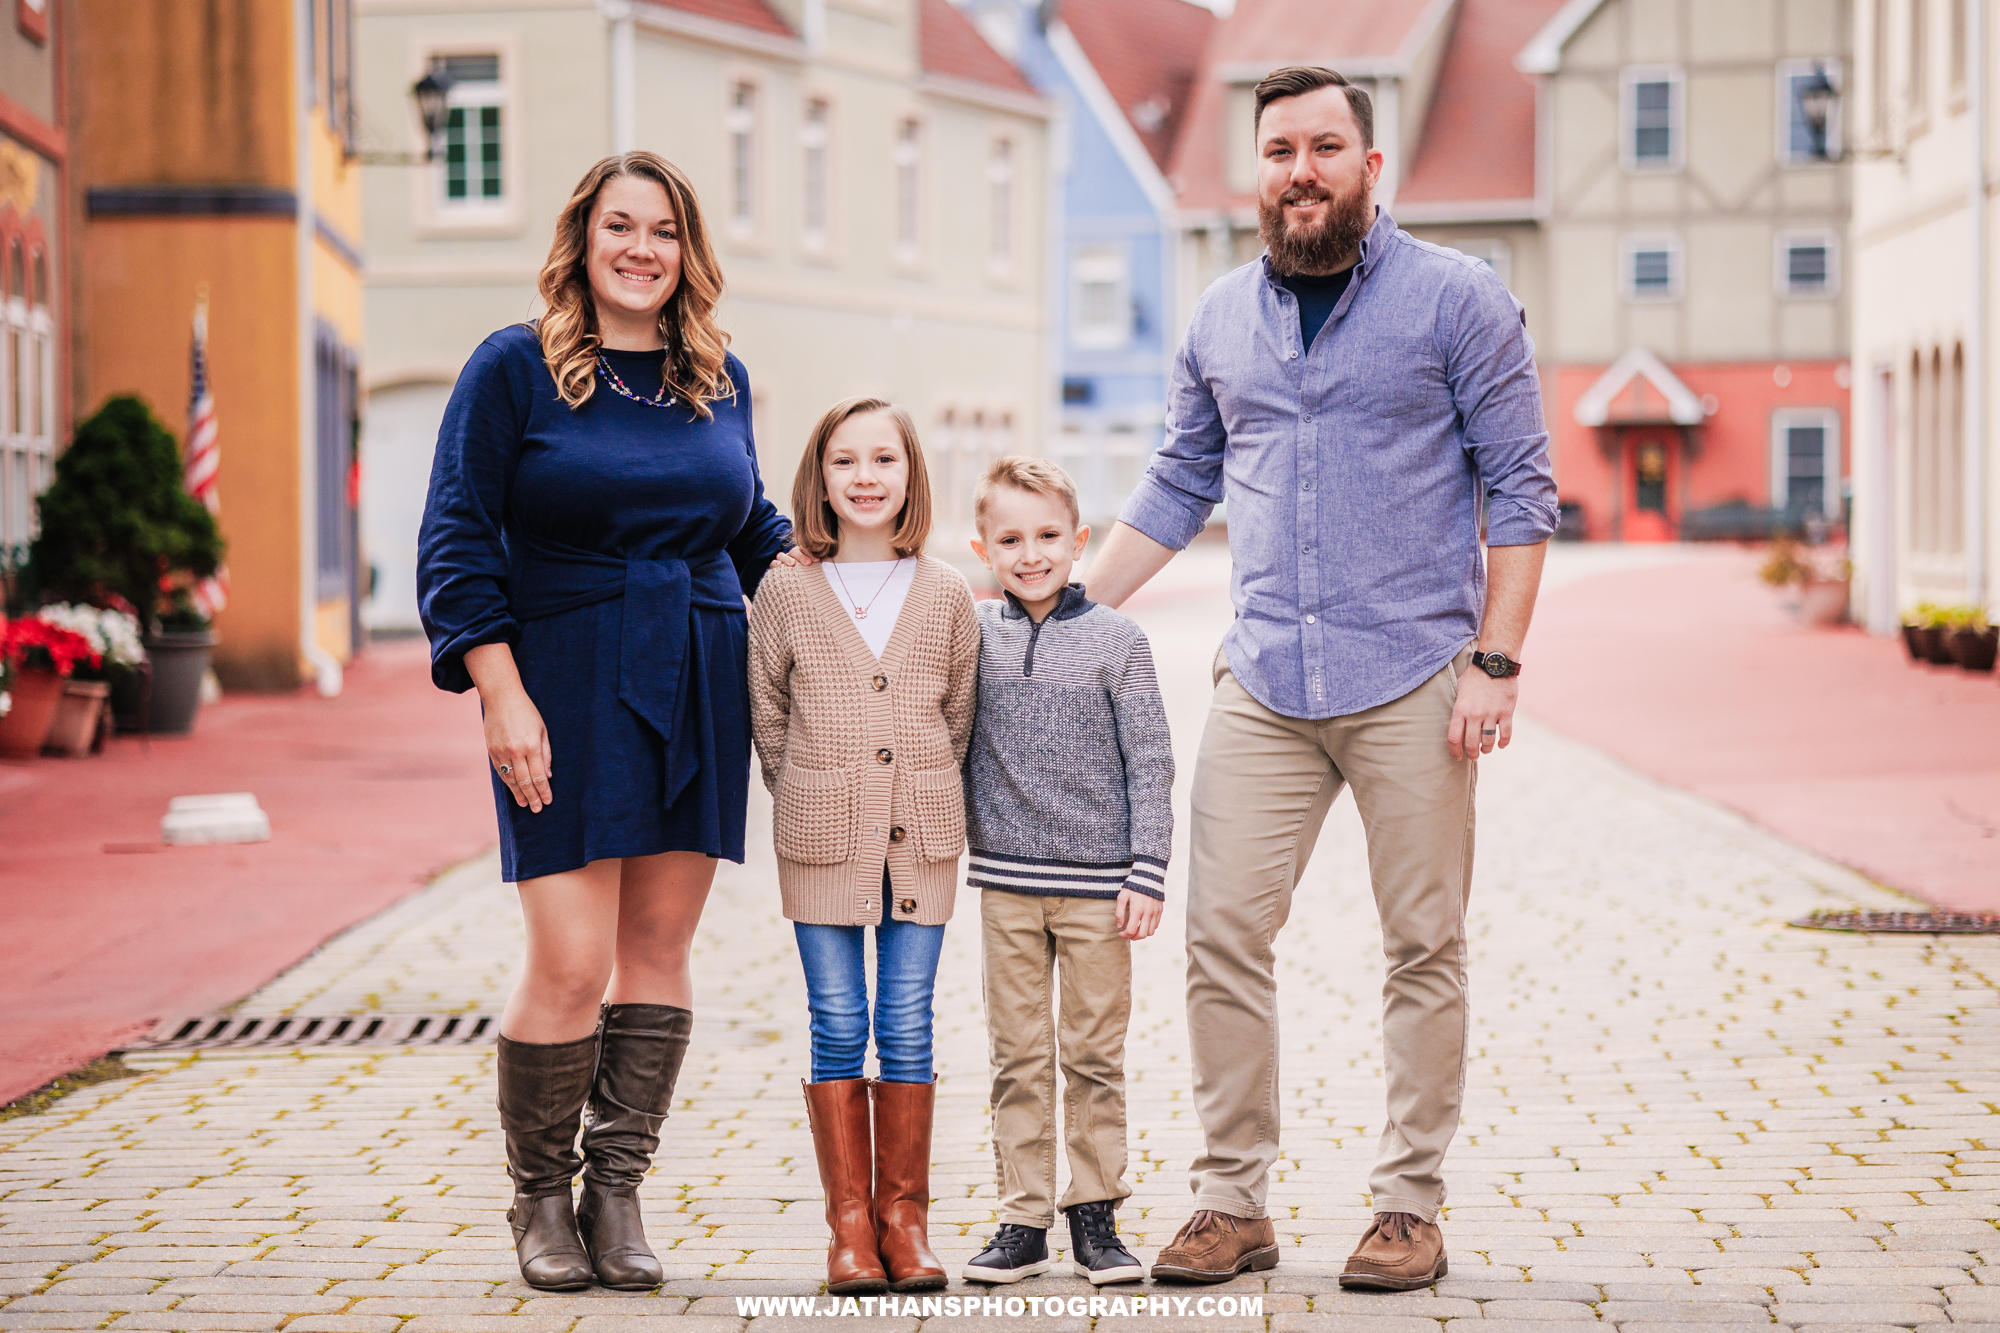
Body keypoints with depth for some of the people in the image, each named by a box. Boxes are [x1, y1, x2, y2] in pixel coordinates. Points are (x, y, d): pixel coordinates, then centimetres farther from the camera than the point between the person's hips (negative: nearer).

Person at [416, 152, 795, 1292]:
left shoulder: (720, 380, 13)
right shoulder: (515, 368, -1)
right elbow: (458, 541, -4)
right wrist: (503, 694, -12)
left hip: (698, 688, 5)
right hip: (567, 688, -4)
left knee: (660, 950, 5)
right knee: (571, 964, -8)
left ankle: (618, 1190, 16)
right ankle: (541, 1198, 11)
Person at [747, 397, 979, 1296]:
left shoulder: (946, 596, 4)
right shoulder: (785, 593, 1)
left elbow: (960, 718, 11)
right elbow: (768, 721, 8)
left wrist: (920, 802, 7)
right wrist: (814, 802, 5)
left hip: (921, 840, 1)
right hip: (821, 842, -1)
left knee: (908, 1028, 2)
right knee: (839, 1029, 2)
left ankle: (905, 1219, 12)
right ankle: (850, 1224, 9)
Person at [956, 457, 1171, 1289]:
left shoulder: (1116, 641, -2)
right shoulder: (972, 636, 3)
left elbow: (1149, 765, 0)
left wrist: (1148, 874, -5)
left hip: (1097, 884, -2)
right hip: (1007, 883, 2)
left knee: (1094, 1055, 4)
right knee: (1019, 1058, 6)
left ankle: (1095, 1217, 14)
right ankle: (1022, 1220, 12)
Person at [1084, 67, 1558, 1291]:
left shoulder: (1455, 298, -1)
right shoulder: (1223, 318, 11)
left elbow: (1520, 486, -2)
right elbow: (1179, 488, 20)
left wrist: (1498, 660, -10)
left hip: (1413, 681, -3)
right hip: (1266, 683, 4)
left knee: (1425, 947, 2)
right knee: (1223, 936, -1)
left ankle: (1411, 1207, 12)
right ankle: (1234, 1201, 9)